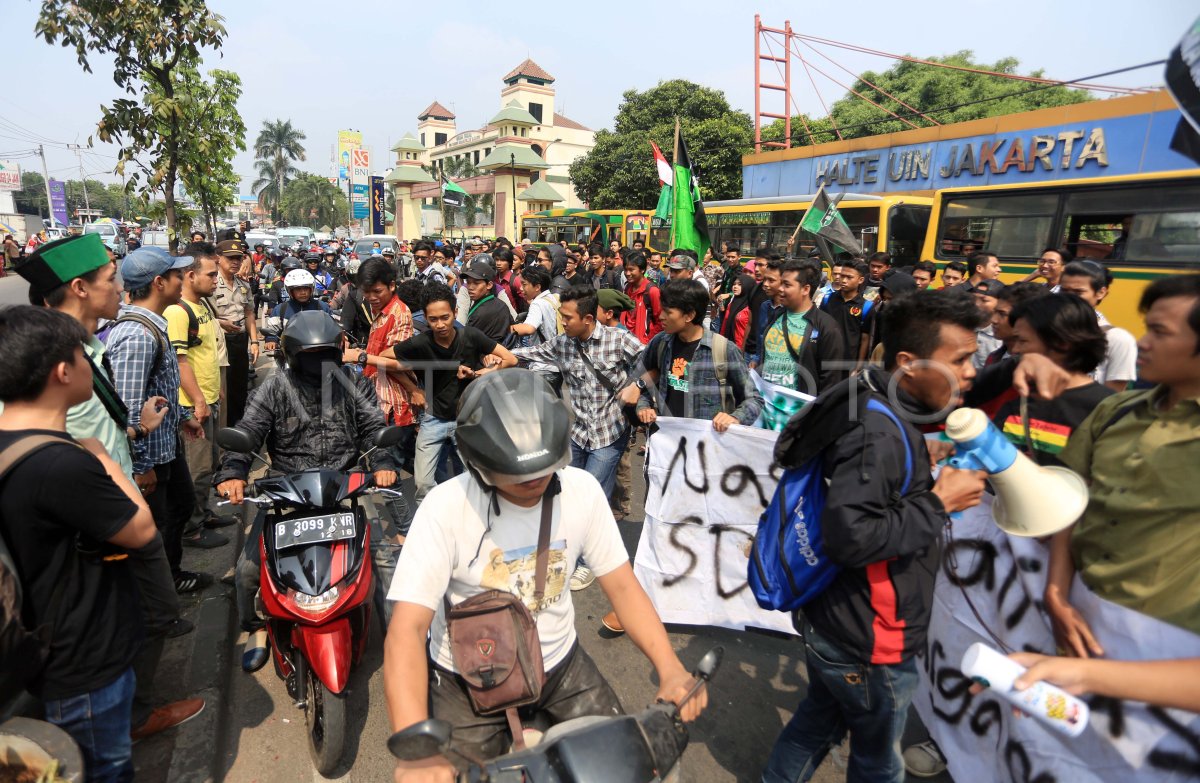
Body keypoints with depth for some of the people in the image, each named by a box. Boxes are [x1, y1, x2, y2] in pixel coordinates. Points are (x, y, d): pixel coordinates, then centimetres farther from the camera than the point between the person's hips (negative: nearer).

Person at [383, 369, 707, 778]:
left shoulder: (582, 490, -15)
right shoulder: (446, 508, -25)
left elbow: (622, 585, -9)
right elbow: (406, 629, -28)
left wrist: (670, 668, -23)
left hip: (560, 664, 3)